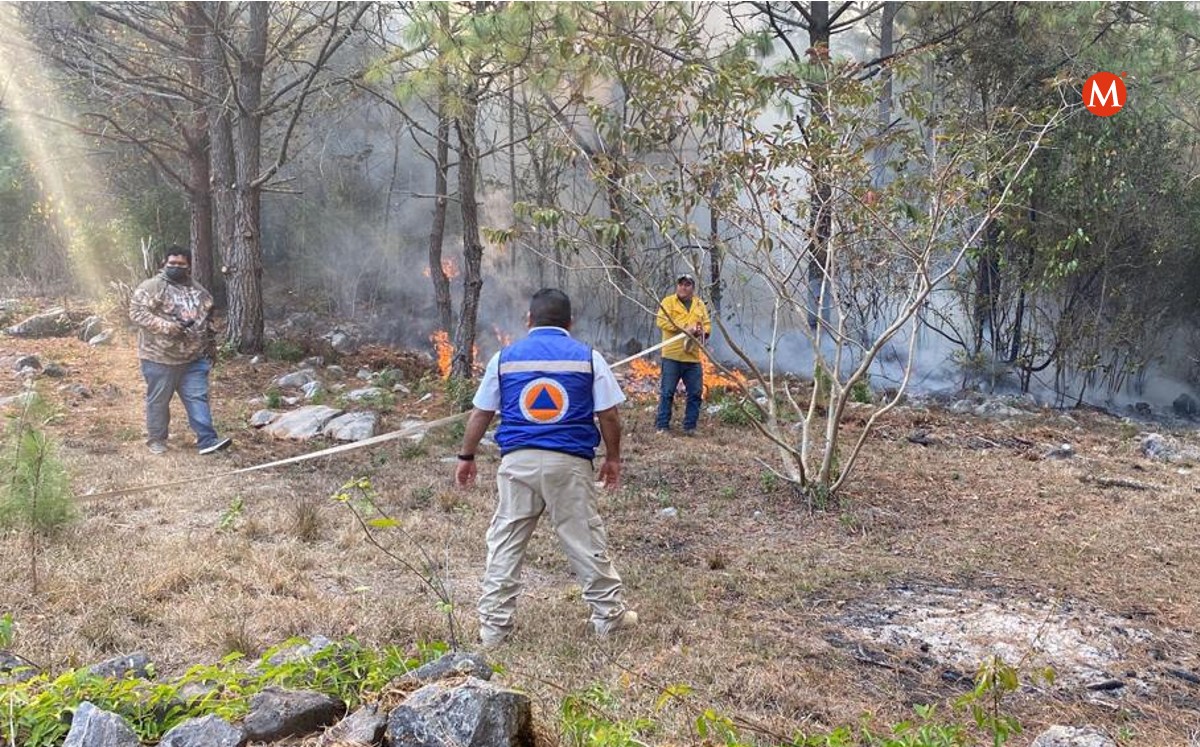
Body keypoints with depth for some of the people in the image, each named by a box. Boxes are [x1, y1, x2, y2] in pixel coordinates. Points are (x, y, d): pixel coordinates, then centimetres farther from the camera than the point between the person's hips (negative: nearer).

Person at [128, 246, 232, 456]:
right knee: (159, 400, 7)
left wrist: (209, 343, 19)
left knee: (198, 397, -1)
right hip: (161, 357, -4)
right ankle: (156, 439, 21)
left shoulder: (197, 290, 12)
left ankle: (207, 440, -3)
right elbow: (137, 312, -15)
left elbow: (206, 317, 23)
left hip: (194, 358, 4)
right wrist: (167, 326, -24)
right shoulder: (152, 287, -7)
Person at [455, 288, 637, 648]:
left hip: (518, 461, 1)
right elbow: (609, 415, 3)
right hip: (570, 463, -1)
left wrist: (466, 457, 22)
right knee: (585, 541, 9)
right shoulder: (587, 357, 4)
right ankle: (610, 614, 20)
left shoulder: (505, 357, 8)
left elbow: (480, 415, 11)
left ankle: (494, 625, 13)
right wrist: (613, 458, 16)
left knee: (505, 544, 8)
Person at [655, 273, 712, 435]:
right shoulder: (668, 302, 1)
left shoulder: (700, 305, 14)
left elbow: (707, 325, 17)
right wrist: (683, 328, -19)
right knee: (667, 391, -1)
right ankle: (662, 425, 5)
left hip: (693, 357, 4)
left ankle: (690, 426, 13)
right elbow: (661, 321, -12)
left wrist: (703, 331, -8)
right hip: (672, 355, -4)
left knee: (695, 393, 4)